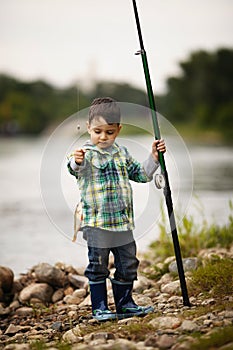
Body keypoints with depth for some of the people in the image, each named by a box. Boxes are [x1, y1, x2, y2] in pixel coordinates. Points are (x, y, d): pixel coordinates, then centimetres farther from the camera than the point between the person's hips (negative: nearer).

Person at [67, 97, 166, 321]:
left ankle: (124, 303, 24)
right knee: (98, 266, -1)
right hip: (97, 222, -6)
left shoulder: (122, 153, 13)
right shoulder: (86, 154, -8)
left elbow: (141, 175, 23)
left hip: (123, 221, 6)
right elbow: (77, 168, -31)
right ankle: (99, 307, 8)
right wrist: (77, 162, -54)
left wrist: (153, 157, 9)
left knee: (128, 264, 11)